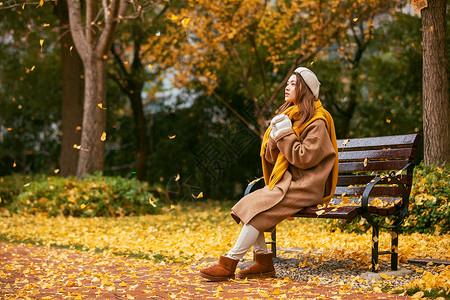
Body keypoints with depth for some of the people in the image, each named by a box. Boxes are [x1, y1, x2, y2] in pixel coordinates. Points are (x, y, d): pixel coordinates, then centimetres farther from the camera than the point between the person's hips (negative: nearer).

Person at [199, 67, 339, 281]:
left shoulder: (317, 122, -8)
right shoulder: (289, 115, 16)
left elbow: (305, 158, -19)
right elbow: (270, 157, 11)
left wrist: (285, 134, -15)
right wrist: (274, 137, -9)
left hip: (305, 187, -8)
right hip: (286, 183, 8)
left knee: (257, 208, -23)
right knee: (247, 205, -11)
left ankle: (229, 264, -21)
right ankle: (264, 261, -8)